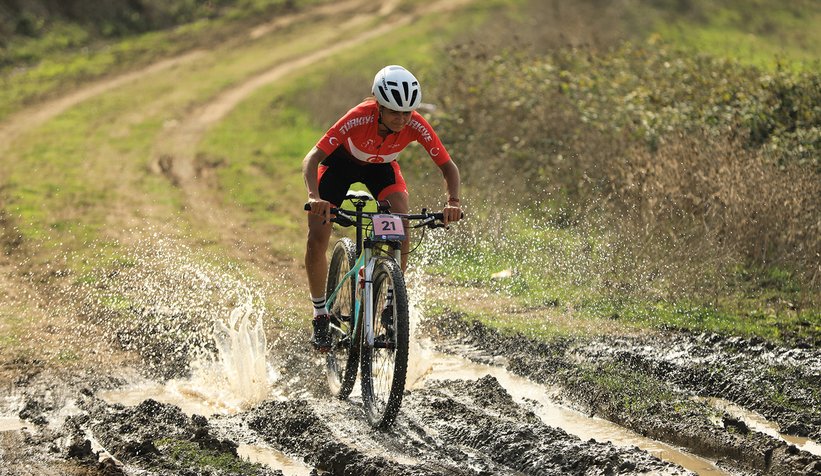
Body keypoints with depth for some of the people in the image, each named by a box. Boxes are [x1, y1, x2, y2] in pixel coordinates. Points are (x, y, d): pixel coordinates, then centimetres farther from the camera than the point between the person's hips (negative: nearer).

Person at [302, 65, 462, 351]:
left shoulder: (416, 125, -32)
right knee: (317, 238, -15)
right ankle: (320, 316, 2)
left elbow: (448, 166, -23)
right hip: (341, 162, -2)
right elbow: (312, 159, -41)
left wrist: (452, 202, -41)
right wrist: (314, 197, -59)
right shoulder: (359, 119, -40)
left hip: (381, 166, 2)